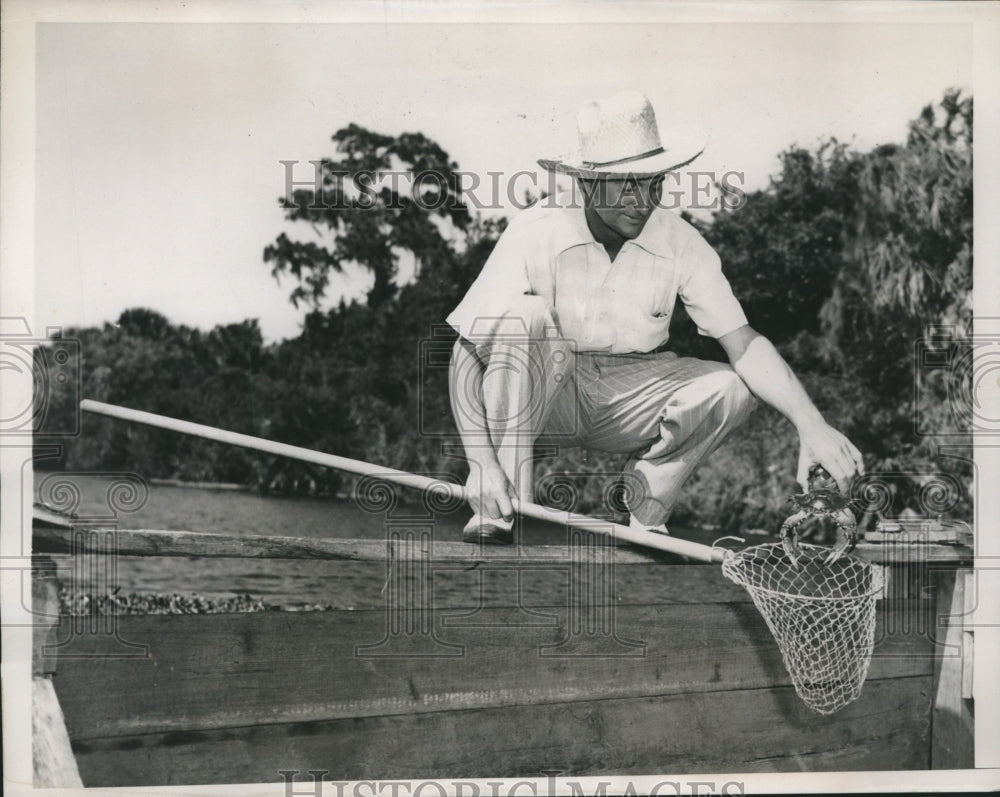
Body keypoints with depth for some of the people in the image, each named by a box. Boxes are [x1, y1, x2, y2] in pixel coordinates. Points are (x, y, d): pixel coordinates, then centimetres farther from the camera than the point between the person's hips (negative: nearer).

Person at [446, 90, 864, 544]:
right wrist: (481, 463, -36)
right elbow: (466, 352, -23)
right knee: (524, 316, -32)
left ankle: (644, 514, 0)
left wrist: (810, 423, -29)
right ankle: (502, 507, -25)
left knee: (731, 389, -21)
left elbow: (744, 343, -13)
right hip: (539, 398, -2)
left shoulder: (681, 243, -11)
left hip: (629, 398, 3)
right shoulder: (536, 232, -20)